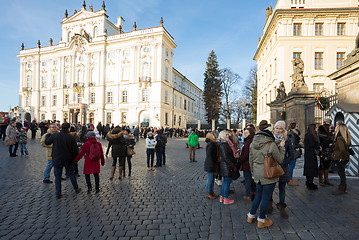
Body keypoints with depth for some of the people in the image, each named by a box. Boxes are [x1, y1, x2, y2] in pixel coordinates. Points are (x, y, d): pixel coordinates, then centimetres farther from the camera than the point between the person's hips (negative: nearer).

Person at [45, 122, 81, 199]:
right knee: (71, 174, 16)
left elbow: (46, 142, 7)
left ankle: (58, 194, 16)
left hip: (57, 160, 0)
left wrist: (48, 134, 24)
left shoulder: (54, 136, -10)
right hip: (68, 161, 0)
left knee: (57, 177, 11)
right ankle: (76, 189, 29)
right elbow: (75, 150, -10)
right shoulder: (71, 137, -13)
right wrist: (75, 158, 8)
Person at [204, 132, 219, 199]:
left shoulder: (213, 143, 11)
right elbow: (209, 155, -23)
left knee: (212, 178, 18)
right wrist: (212, 165, -21)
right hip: (210, 164, -9)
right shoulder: (211, 144, -20)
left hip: (213, 164, 9)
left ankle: (211, 191, 31)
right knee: (210, 179, 2)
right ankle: (208, 193, 15)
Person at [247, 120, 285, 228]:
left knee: (259, 194, 23)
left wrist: (253, 172, 20)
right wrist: (281, 147, 4)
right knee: (266, 197, 10)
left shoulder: (253, 143, -1)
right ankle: (261, 221, 25)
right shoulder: (271, 145, -19)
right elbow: (280, 160, -7)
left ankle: (251, 216, 33)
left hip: (258, 175, 6)